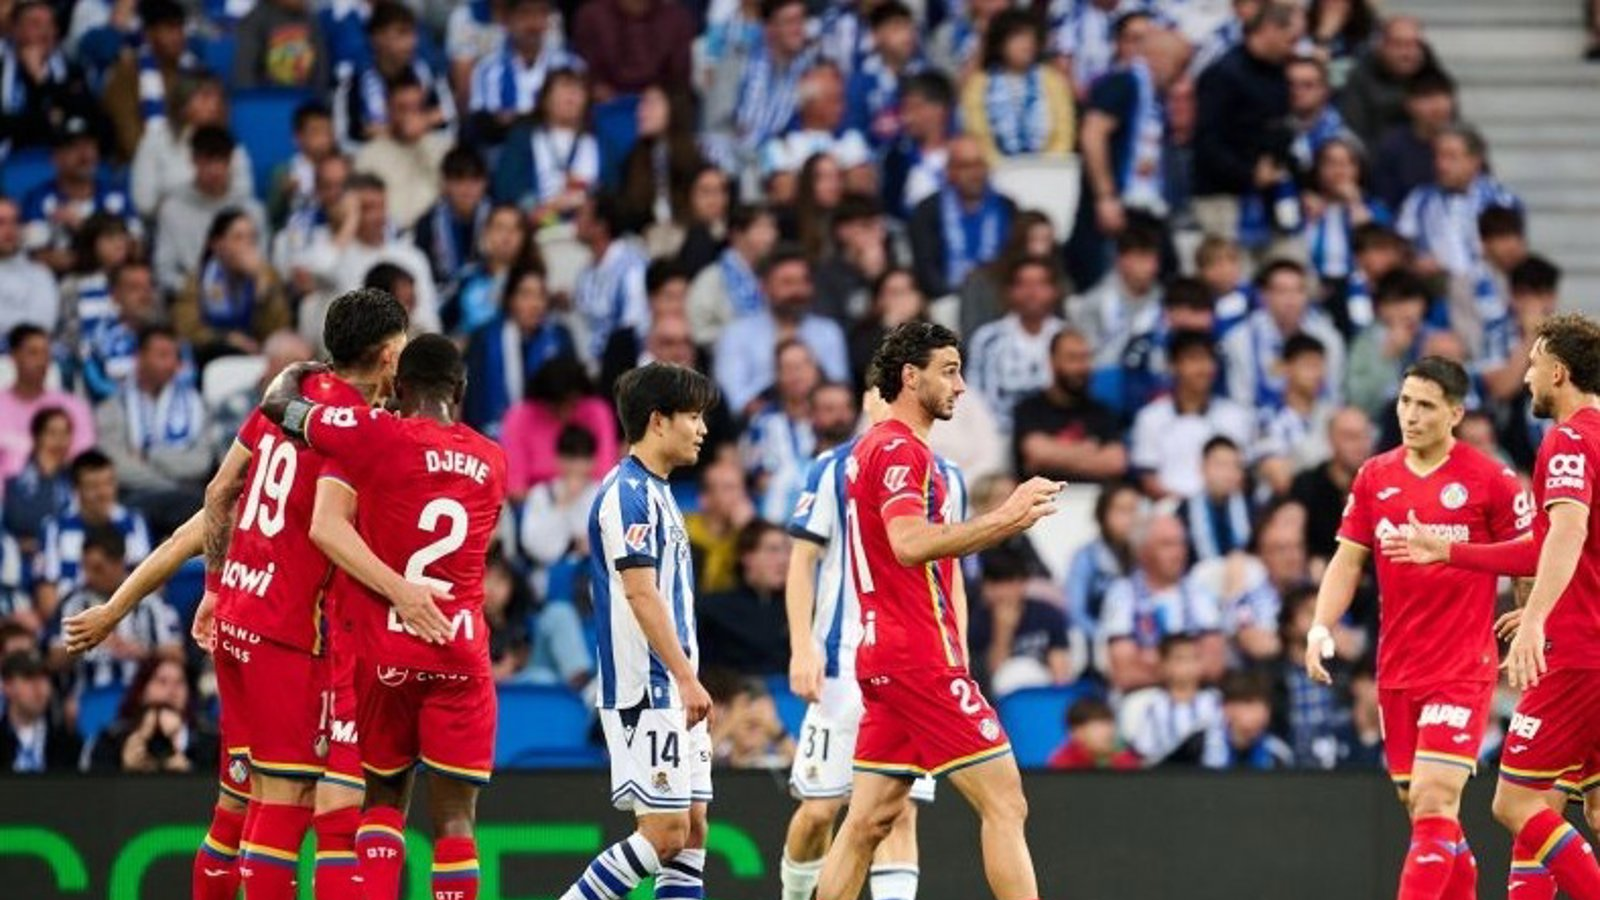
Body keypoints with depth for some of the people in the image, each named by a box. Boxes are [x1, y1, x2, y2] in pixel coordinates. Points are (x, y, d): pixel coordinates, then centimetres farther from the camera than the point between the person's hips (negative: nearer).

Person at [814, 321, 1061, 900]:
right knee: (1004, 803, -10)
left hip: (885, 654, 10)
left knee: (870, 819, 8)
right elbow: (909, 543, -27)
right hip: (921, 657, -10)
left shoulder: (876, 447, 20)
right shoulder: (901, 449, -12)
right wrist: (1004, 520, -32)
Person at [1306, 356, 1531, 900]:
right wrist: (1321, 628, -4)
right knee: (1419, 807, 8)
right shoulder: (1374, 477, 8)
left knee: (1434, 800, -17)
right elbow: (1347, 561, 10)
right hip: (1397, 671, 5)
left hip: (1462, 671, -5)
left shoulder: (1491, 480, -6)